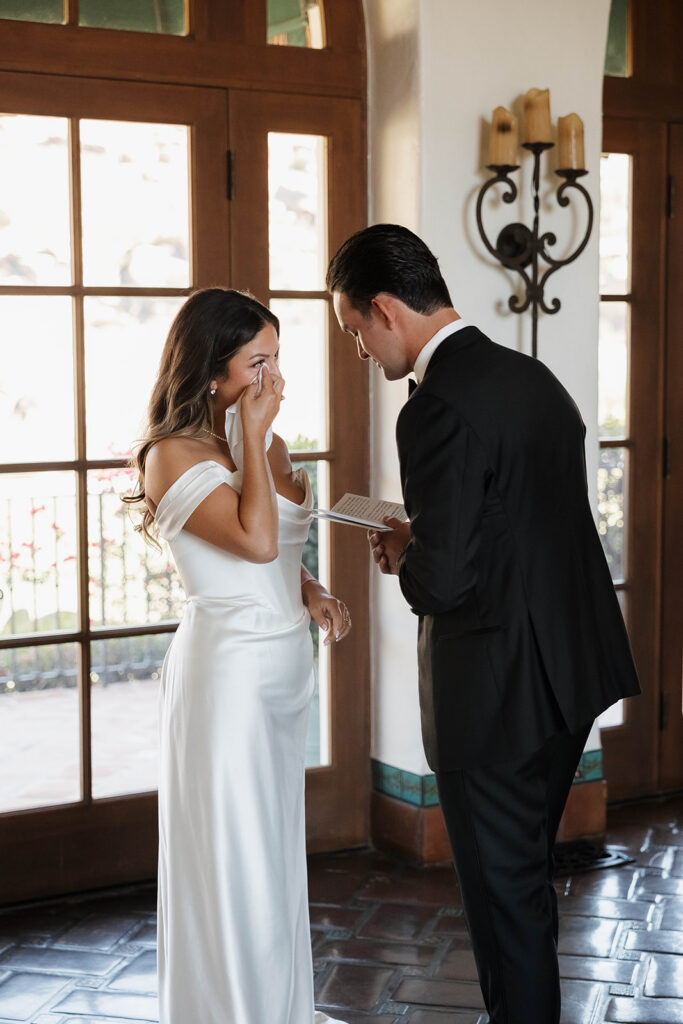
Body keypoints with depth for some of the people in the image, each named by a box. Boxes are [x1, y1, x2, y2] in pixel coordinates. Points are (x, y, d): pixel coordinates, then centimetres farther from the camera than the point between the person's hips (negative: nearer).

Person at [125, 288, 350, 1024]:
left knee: (277, 846, 17)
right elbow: (254, 539, -27)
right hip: (226, 667, -8)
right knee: (231, 858, 2)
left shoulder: (268, 447, 9)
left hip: (284, 665, 8)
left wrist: (312, 595, 2)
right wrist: (251, 437, -17)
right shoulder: (172, 455, -14)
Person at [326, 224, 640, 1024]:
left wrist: (402, 555, -4)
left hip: (497, 692, -9)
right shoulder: (533, 377, 6)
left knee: (503, 890, 8)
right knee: (527, 874, 23)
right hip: (571, 672, 9)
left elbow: (441, 581, -25)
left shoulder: (439, 410, -22)